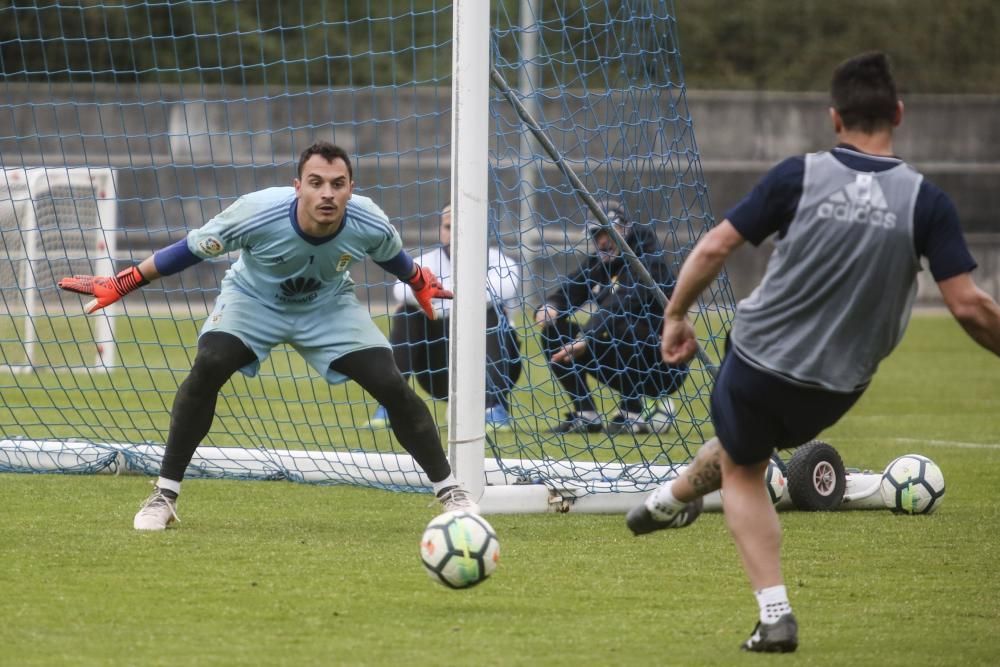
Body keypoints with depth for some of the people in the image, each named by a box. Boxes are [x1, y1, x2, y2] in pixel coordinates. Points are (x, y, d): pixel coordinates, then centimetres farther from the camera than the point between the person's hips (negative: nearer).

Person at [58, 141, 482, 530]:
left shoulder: (368, 224, -29)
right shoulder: (258, 213, -36)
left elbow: (393, 256, -3)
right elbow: (192, 248, -21)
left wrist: (422, 285, 17)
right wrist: (120, 285, -18)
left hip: (328, 308, 2)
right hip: (254, 301, -2)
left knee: (391, 385, -11)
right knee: (207, 368, -26)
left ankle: (450, 492, 6)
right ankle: (164, 497, -15)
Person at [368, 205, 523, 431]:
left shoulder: (491, 259, -5)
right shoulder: (428, 261, 0)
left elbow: (507, 285, -31)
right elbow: (402, 286, -24)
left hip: (491, 366, -2)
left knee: (491, 311, -26)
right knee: (407, 311, -15)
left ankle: (496, 408, -29)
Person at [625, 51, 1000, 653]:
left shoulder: (800, 176, -12)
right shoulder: (927, 202, -12)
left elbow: (715, 247, -10)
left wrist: (677, 316, 6)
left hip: (759, 361, -2)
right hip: (836, 388, 3)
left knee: (742, 469, 26)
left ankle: (775, 612, 21)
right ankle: (671, 500, 54)